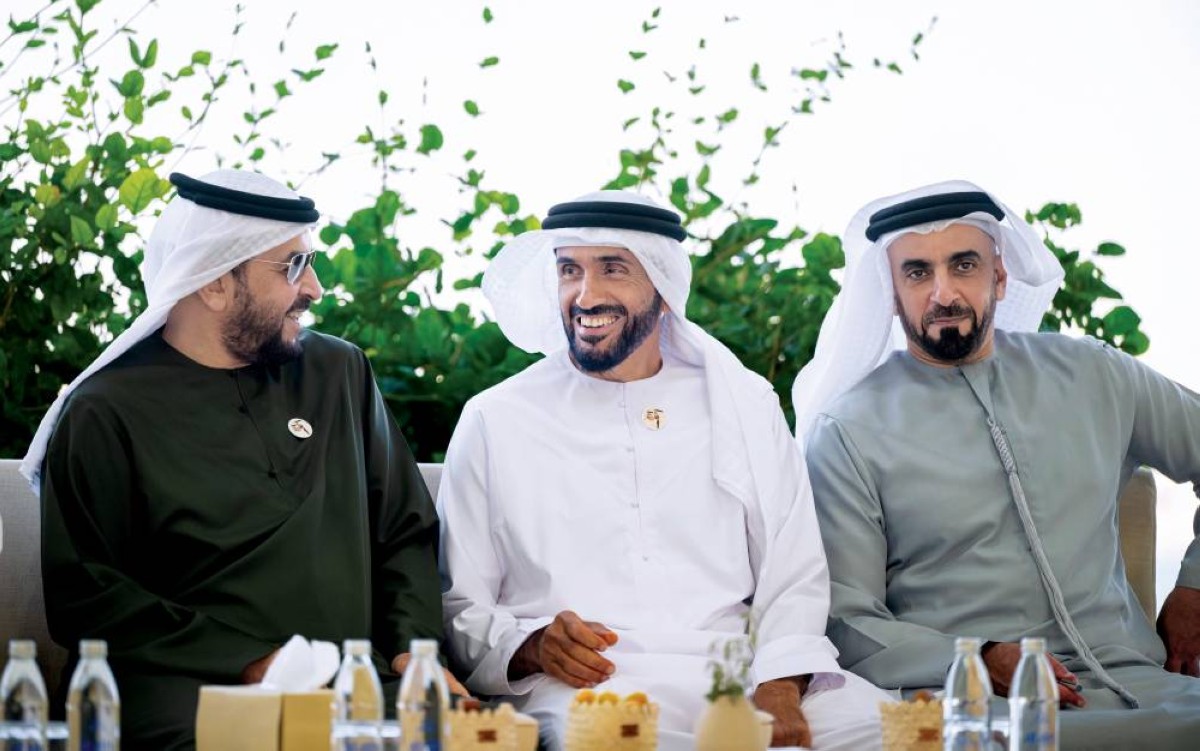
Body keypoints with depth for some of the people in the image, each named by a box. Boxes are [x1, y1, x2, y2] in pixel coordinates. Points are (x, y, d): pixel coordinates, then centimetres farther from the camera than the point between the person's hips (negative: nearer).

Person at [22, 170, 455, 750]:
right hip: (187, 693, -4)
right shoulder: (105, 413, 6)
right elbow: (83, 597, -1)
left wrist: (415, 650, 4)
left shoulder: (340, 372, 20)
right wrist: (252, 663, -10)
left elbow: (407, 534, 24)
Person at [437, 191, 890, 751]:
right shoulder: (493, 422, 10)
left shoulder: (746, 405, 15)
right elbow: (458, 606, 9)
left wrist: (779, 691, -11)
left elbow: (792, 580, 10)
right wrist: (530, 647, -14)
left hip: (734, 673, 3)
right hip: (580, 685, -3)